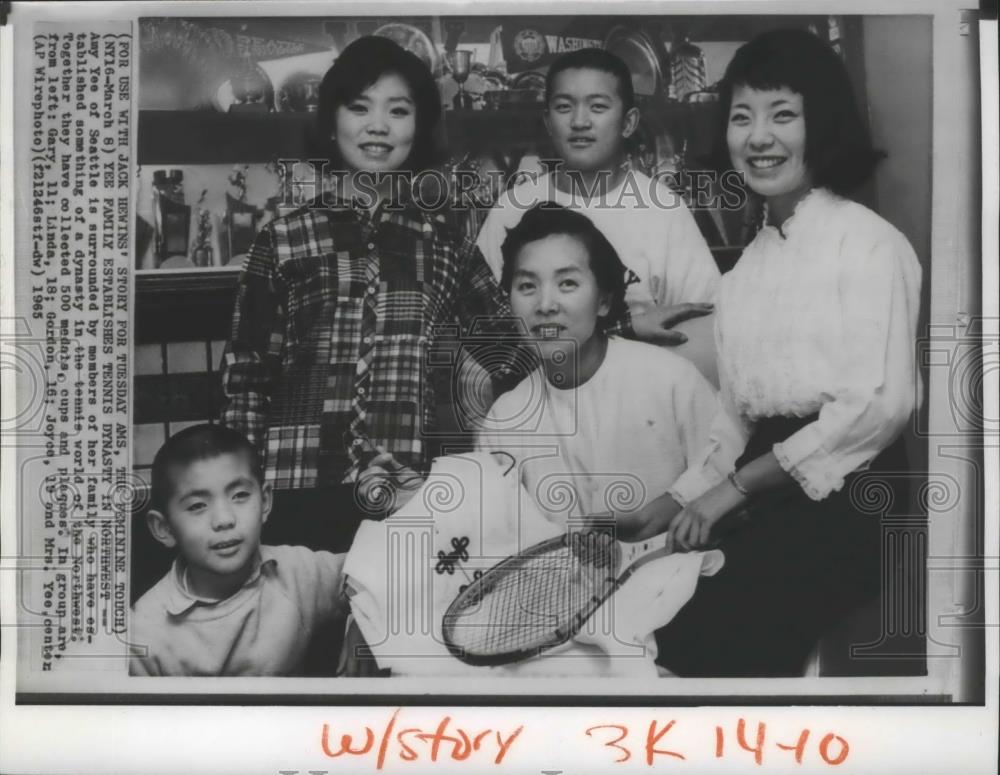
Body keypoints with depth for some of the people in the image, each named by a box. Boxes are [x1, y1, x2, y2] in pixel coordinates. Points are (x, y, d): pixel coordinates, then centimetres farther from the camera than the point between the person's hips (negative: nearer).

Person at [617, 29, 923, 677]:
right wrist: (679, 500, 6)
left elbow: (878, 404, -14)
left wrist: (735, 487, -10)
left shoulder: (868, 241, -4)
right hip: (763, 499, 6)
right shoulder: (750, 262, 17)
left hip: (845, 498, -6)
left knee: (703, 646, -24)